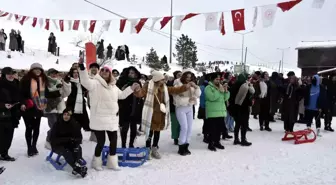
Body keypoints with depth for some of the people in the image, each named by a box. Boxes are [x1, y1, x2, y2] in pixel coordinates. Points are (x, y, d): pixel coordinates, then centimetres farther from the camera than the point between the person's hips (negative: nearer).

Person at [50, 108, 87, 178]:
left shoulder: (75, 124, 0)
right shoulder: (57, 125, -9)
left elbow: (79, 137, -1)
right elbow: (53, 139, -14)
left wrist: (76, 141, -26)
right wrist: (67, 139, -25)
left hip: (70, 145, 3)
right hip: (58, 146, -3)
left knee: (78, 148, -28)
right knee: (66, 151, -34)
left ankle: (78, 164, -51)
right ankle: (77, 168, -51)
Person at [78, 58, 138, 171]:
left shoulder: (113, 86, 13)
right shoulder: (95, 83, -9)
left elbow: (121, 95, 25)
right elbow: (85, 81, -28)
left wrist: (131, 88, 18)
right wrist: (82, 67, -40)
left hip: (112, 119, 7)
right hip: (99, 119, -7)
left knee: (113, 141, 12)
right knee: (101, 142, -1)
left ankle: (112, 163, 28)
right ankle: (96, 162, 24)